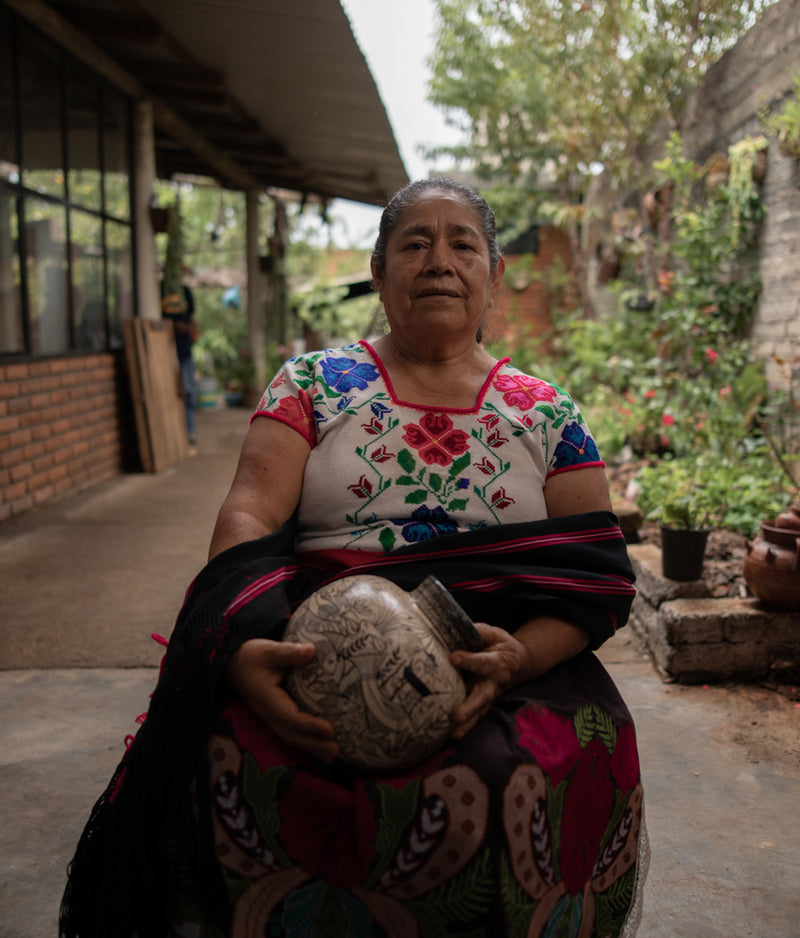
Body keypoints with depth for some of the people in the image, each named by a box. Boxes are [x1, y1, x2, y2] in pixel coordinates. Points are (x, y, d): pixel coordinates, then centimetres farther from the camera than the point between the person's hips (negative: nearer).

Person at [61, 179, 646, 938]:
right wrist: (241, 648, -23)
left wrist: (520, 654, -17)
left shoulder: (547, 415, 12)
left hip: (496, 673, 1)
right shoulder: (314, 383, 11)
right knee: (230, 762, -30)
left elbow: (600, 574, 4)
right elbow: (250, 516, -2)